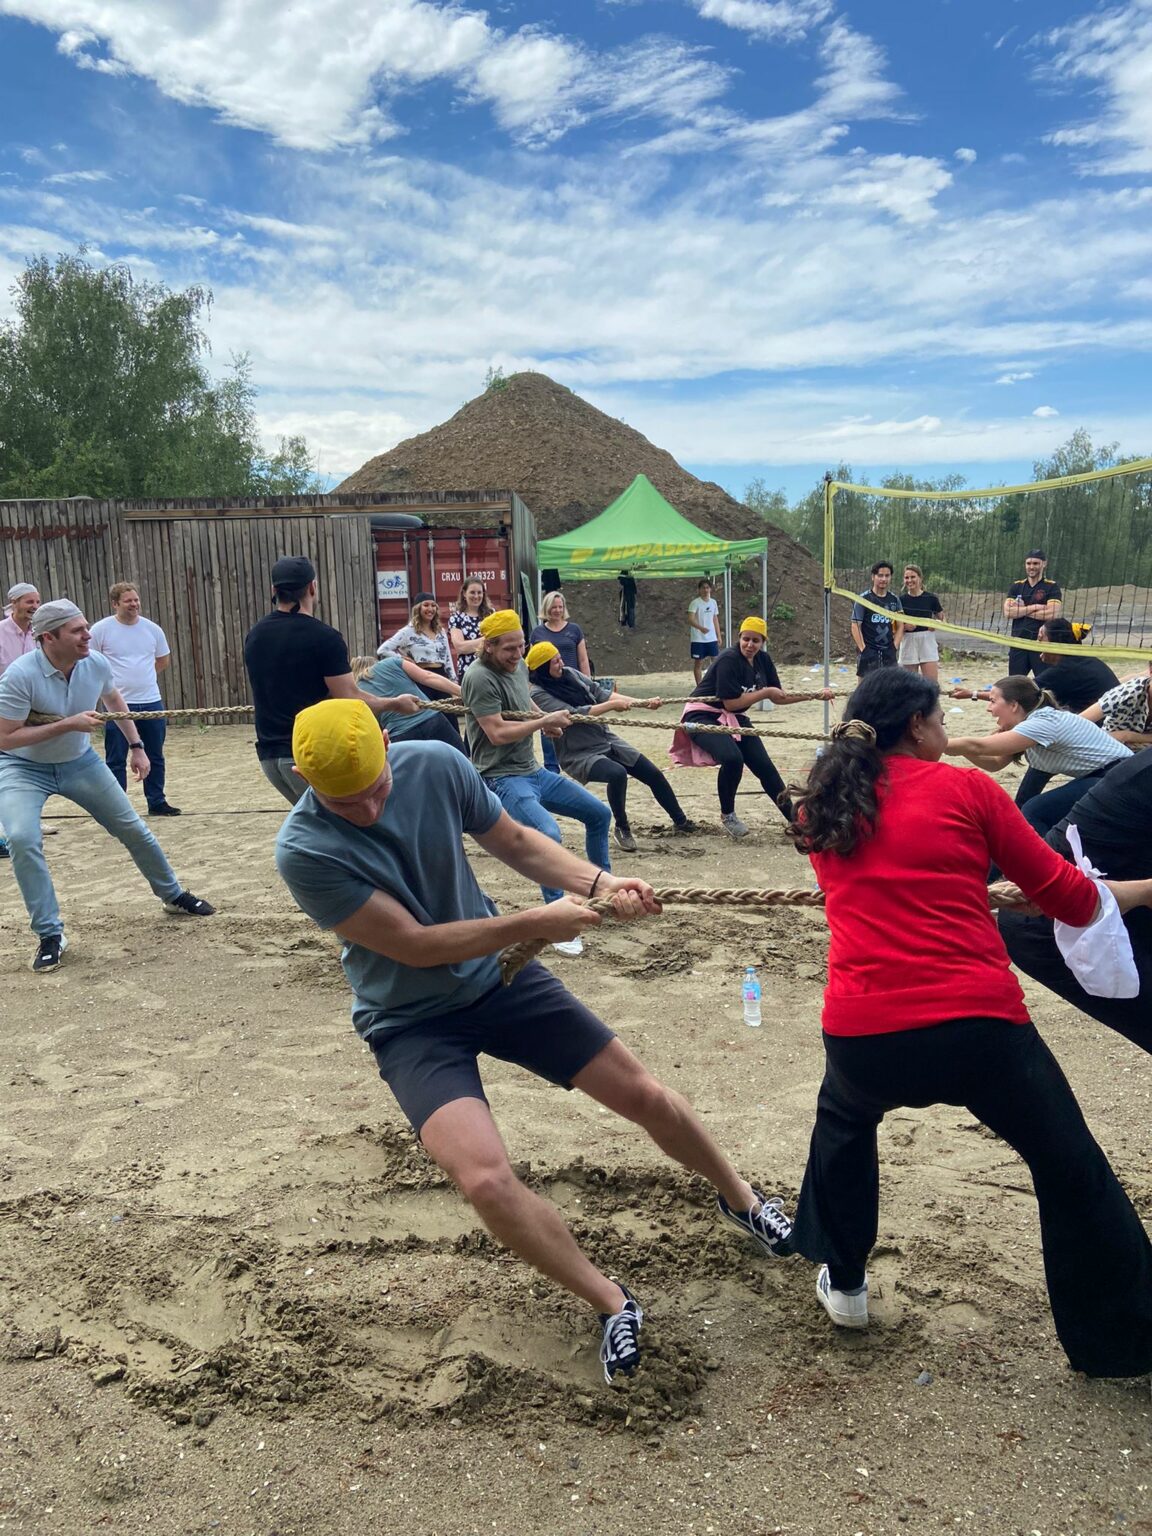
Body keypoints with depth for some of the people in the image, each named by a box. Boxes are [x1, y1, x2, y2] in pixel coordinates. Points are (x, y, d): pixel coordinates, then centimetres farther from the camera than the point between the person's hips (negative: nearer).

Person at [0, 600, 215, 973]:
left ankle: (174, 896, 31)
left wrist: (136, 746, 9)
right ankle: (50, 935, -12)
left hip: (79, 761, 4)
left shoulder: (96, 664, -15)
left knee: (132, 829, 8)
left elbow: (114, 699, 8)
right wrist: (67, 724, -32)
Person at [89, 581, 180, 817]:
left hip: (151, 702, 4)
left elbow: (164, 661, 18)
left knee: (155, 757, 12)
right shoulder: (101, 629, -6)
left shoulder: (152, 629, 4)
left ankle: (157, 802, 24)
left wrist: (141, 675, 10)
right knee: (116, 760, 2)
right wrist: (109, 679, -1)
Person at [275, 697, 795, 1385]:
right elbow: (413, 944, -23)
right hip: (411, 1021, -3)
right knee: (486, 1179, -25)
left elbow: (517, 842, 1)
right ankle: (613, 1305, 3)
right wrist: (535, 924, -23)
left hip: (497, 975, 4)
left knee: (648, 1097, 5)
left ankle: (739, 1196, 38)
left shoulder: (437, 764, -15)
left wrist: (600, 883, -14)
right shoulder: (305, 850, -25)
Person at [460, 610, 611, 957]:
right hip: (503, 779, -9)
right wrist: (545, 721, -16)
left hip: (534, 772, 10)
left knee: (599, 813, 15)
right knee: (549, 835, -33)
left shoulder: (519, 667, 8)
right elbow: (498, 733, -24)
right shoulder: (480, 678, -18)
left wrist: (544, 718, 10)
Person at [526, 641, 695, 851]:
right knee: (617, 773, -34)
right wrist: (613, 704, -21)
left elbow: (601, 692, 1)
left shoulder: (569, 674, 3)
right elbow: (574, 715, -23)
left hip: (607, 739, 7)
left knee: (653, 774, 8)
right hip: (580, 754, -7)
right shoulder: (538, 694, -15)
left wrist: (644, 703, -7)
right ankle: (622, 829, -10)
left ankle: (680, 821, 30)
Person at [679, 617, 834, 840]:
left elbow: (778, 698, 10)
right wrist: (766, 692, -17)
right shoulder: (729, 660, -22)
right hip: (703, 717, -8)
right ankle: (727, 815, -7)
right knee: (733, 758, -31)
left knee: (764, 766, 4)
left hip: (734, 719, 8)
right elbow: (731, 703, -23)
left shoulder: (763, 660, 2)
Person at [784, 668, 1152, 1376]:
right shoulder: (966, 788, 2)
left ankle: (844, 1284, 43)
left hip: (861, 1037, 3)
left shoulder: (820, 807, 12)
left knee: (844, 1121, 36)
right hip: (980, 1026, -3)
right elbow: (1067, 895, 8)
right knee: (1073, 1173, 20)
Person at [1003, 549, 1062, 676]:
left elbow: (1052, 614, -14)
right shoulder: (1016, 587, 11)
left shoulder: (1052, 587, 1)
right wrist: (1034, 607, -12)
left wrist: (1021, 610, -7)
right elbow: (1008, 612, -3)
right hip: (1018, 643, 3)